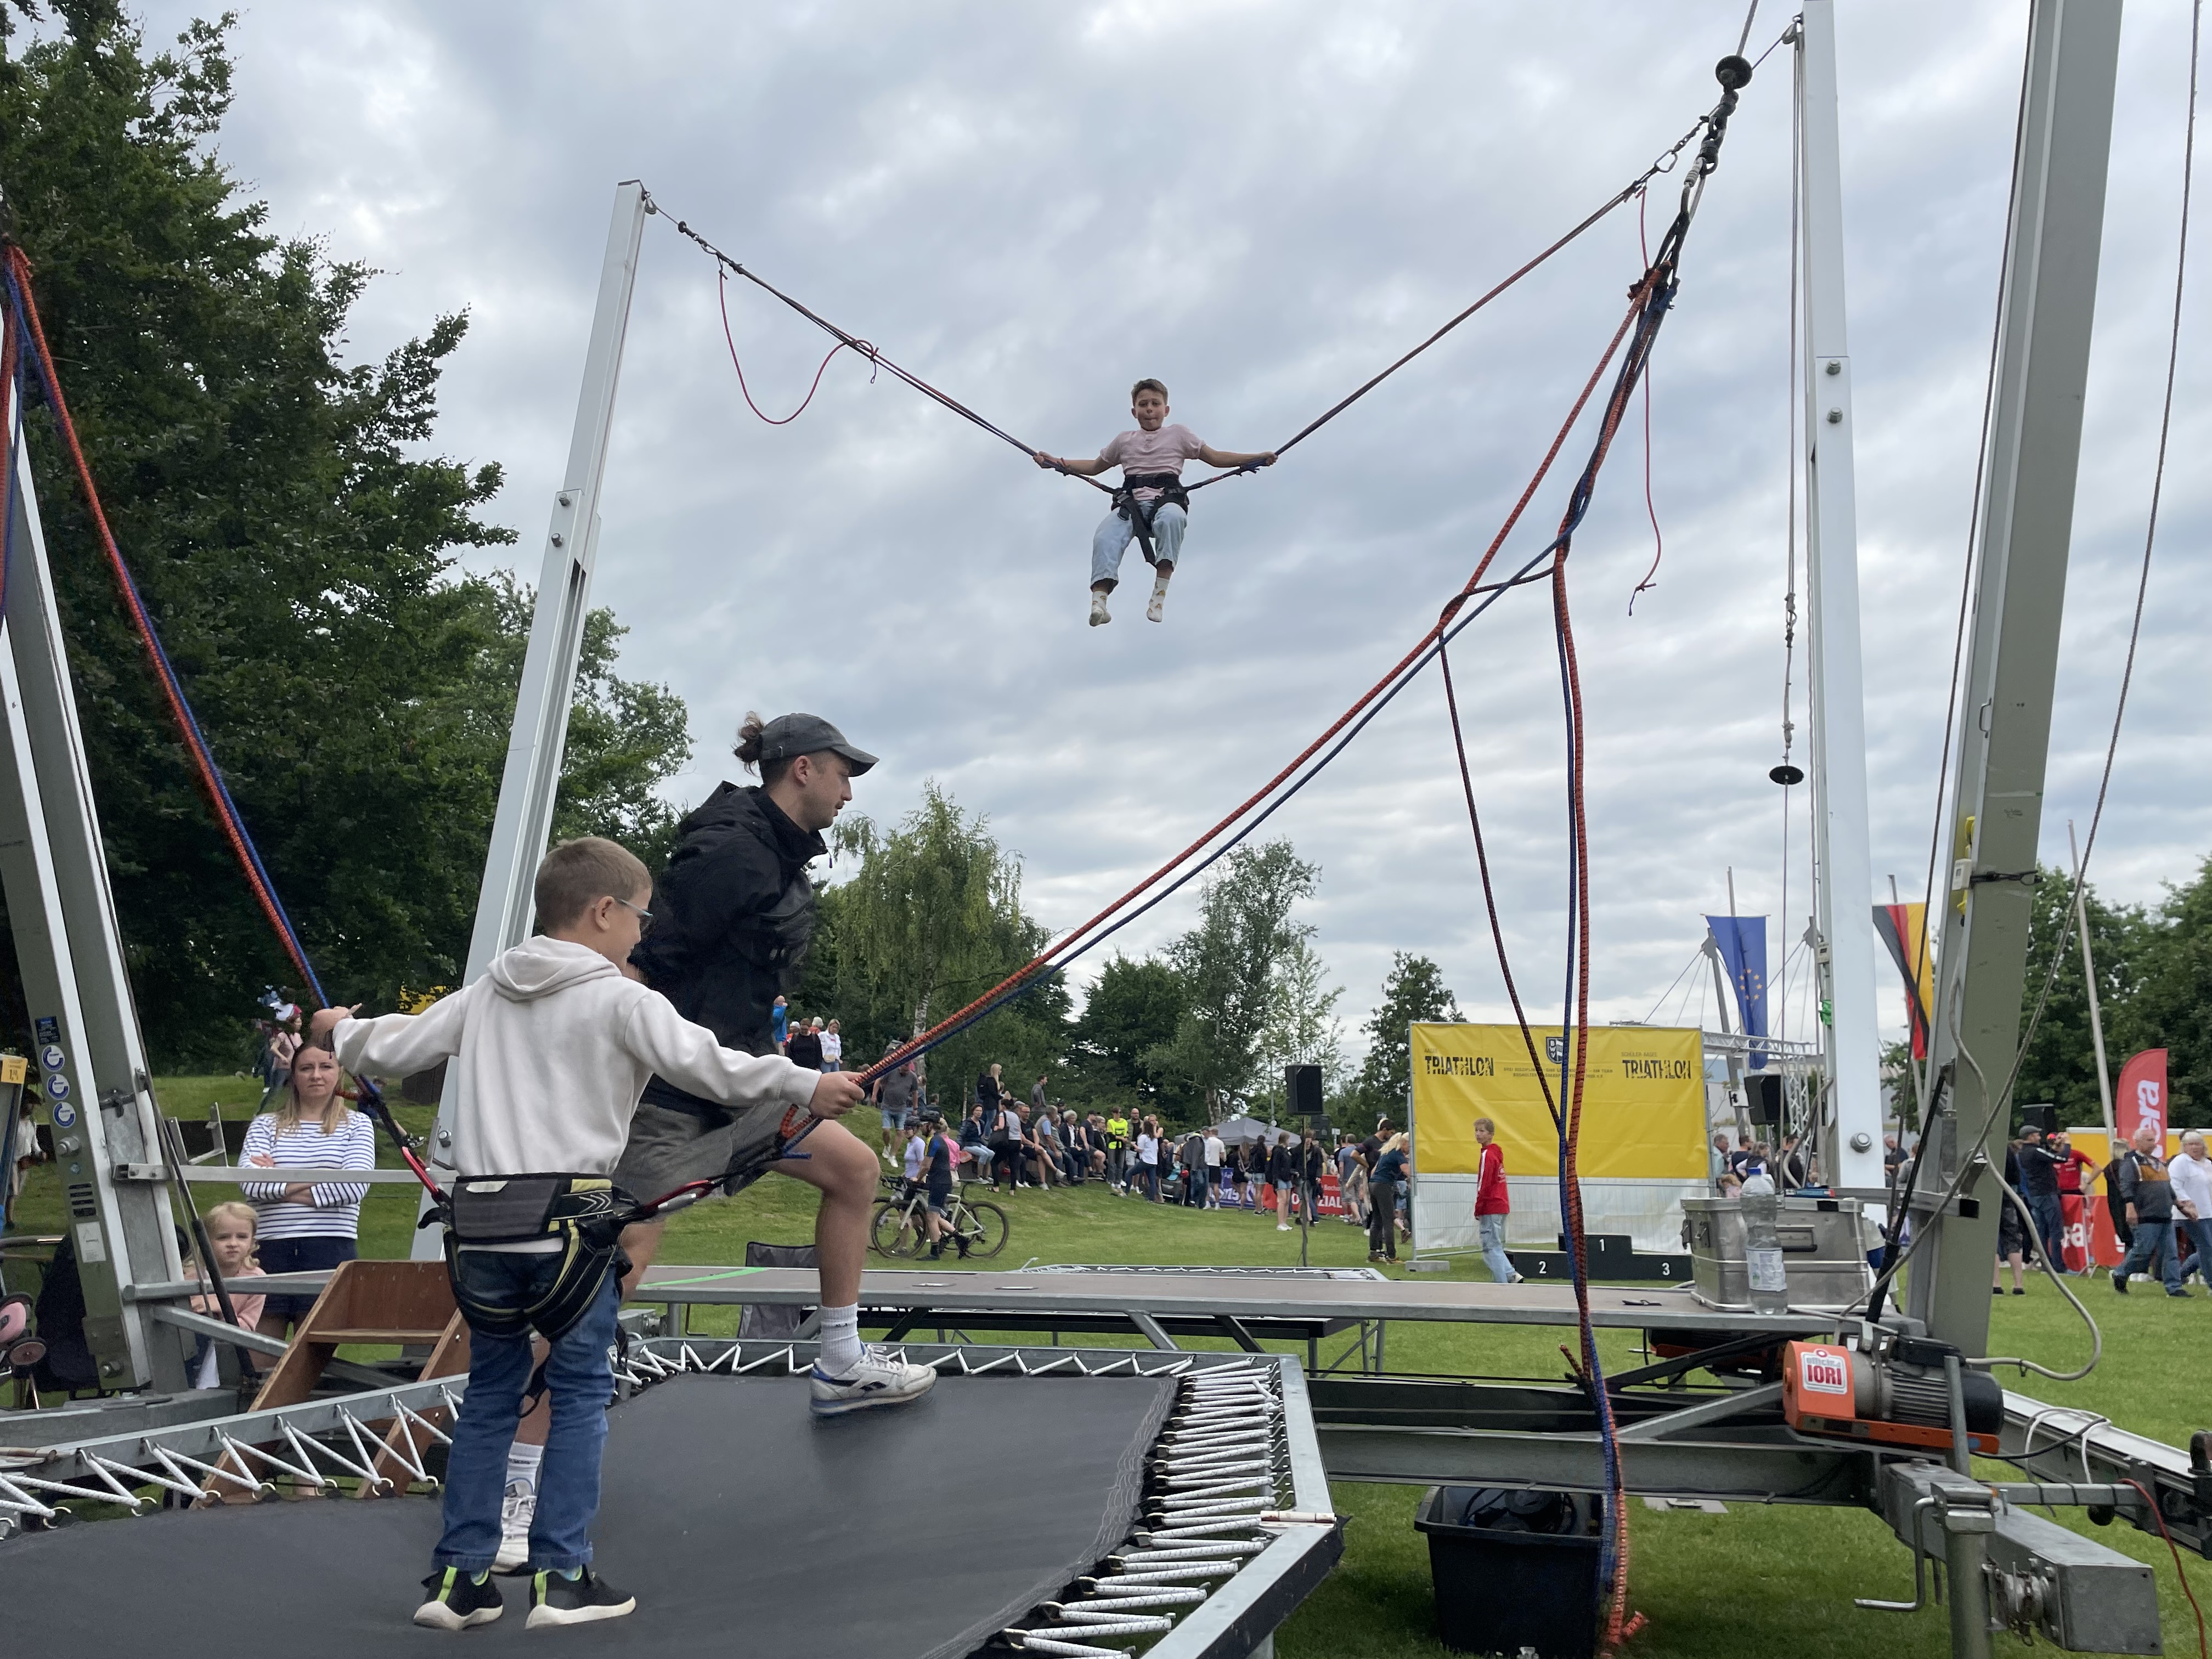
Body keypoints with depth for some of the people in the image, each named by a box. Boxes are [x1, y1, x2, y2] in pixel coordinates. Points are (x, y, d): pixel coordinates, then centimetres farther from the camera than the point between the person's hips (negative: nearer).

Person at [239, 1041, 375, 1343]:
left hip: (331, 1249, -1)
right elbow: (248, 1183, -3)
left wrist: (277, 1185, -3)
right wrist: (311, 1179, -5)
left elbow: (355, 1187, -6)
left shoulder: (357, 1125, 10)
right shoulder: (266, 1125, 14)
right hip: (271, 1248, 1)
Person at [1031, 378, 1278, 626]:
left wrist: (1258, 457, 7)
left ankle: (1160, 592, -42)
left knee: (1172, 516, -41)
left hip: (1167, 500, -2)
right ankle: (1098, 601, -45)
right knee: (1105, 536, -31)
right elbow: (1094, 467, 36)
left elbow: (1216, 458, 18)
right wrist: (1057, 462, 26)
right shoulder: (1124, 441, 27)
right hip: (1132, 503, 2)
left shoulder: (1179, 435, 20)